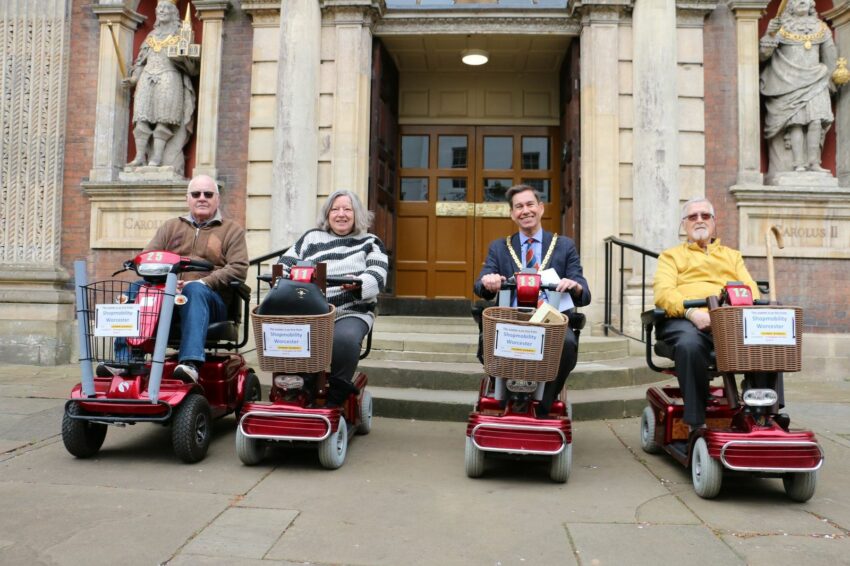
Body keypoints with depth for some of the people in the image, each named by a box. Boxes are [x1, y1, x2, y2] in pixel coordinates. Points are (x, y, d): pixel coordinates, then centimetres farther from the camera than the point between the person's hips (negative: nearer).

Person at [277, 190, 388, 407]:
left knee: (344, 339, -36)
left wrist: (358, 284, -21)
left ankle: (333, 400, -19)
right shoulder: (311, 237, 24)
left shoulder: (370, 242, 17)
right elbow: (285, 264, 19)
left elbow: (378, 276, 1)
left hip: (351, 313, -2)